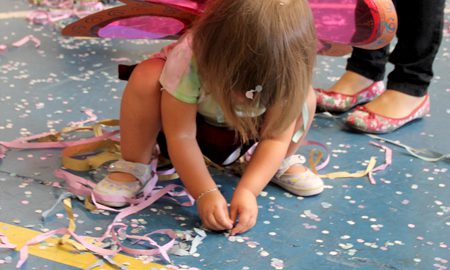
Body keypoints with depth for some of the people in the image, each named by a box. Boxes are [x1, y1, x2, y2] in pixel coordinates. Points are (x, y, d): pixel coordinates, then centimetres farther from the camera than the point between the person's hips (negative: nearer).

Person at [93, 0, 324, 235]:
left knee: (304, 98, -25)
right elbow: (181, 136, -36)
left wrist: (247, 190, -42)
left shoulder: (285, 73, -34)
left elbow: (276, 137, -29)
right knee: (147, 78, -36)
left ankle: (282, 164, 3)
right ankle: (133, 167, -17)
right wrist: (206, 193, -44)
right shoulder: (188, 59, -41)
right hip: (185, 116, -2)